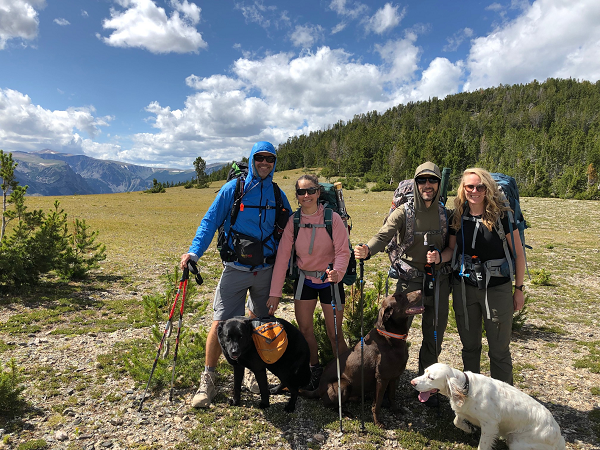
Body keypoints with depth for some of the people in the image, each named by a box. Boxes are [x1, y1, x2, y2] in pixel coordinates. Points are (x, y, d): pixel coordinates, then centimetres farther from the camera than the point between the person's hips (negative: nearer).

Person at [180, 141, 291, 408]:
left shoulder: (277, 194, 6)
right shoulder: (233, 189, -4)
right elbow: (210, 221, -4)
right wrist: (194, 251, -16)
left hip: (267, 269, 4)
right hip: (236, 268, -3)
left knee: (263, 320, 17)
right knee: (221, 322, -7)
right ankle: (208, 380, 8)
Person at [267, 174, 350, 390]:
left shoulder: (332, 218, -13)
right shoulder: (293, 221, -7)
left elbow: (343, 251, -14)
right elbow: (282, 256, -9)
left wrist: (337, 271, -35)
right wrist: (275, 292, -11)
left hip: (329, 280, -3)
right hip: (304, 280, 3)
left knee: (334, 334, 1)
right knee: (304, 329, 10)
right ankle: (314, 370, 32)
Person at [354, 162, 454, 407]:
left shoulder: (446, 215, 4)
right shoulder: (403, 213, -6)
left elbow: (453, 248, 6)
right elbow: (383, 235, -20)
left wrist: (441, 257, -17)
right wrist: (366, 250, -41)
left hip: (439, 280, 3)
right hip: (409, 279, -3)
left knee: (434, 335, 11)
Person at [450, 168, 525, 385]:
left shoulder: (501, 216, -11)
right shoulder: (458, 217, -1)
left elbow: (518, 254, -4)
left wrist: (519, 289, -3)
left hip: (497, 288, -3)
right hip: (464, 287, 3)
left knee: (499, 349, 7)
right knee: (469, 345, 17)